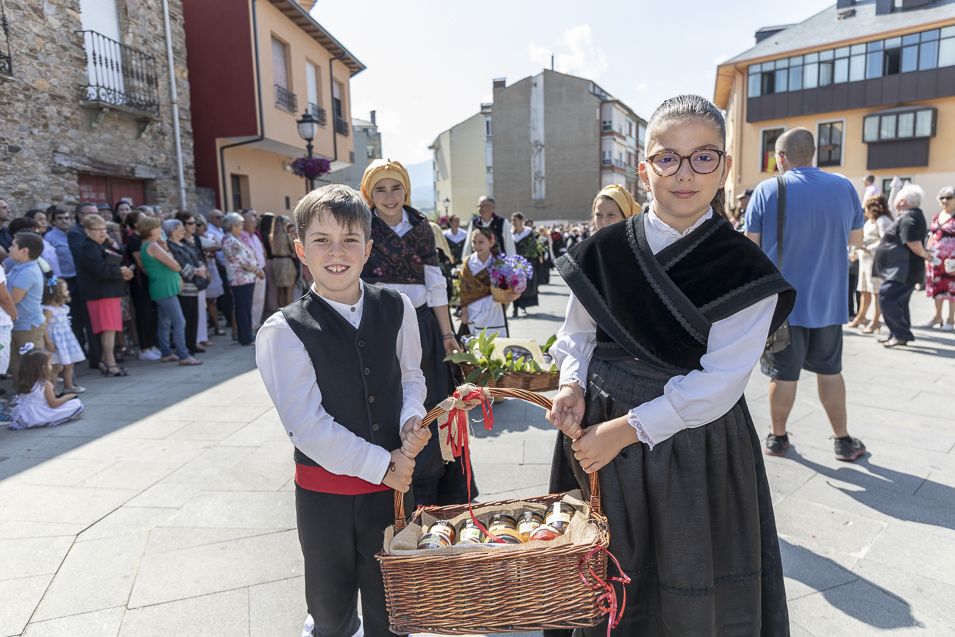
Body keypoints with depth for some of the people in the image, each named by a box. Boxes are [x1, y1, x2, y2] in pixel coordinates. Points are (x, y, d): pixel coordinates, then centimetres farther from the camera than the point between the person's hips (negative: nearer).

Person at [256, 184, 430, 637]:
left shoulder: (396, 309, -4)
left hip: (392, 480, 2)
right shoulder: (283, 331, -14)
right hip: (325, 489, -1)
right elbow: (308, 424, -16)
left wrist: (412, 420, -9)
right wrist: (381, 464, -14)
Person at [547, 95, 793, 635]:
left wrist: (627, 428, -19)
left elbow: (718, 382, -15)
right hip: (597, 437, 2)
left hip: (694, 450, -2)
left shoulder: (745, 270, -11)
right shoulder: (604, 251, -3)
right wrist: (572, 385, -11)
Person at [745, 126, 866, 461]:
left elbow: (751, 245, -9)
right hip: (828, 299, 3)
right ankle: (843, 440, 26)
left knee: (783, 373, 8)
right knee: (830, 370, 16)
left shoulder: (767, 190, -11)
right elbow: (856, 239, 10)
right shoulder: (844, 187, 0)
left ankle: (777, 437, 23)